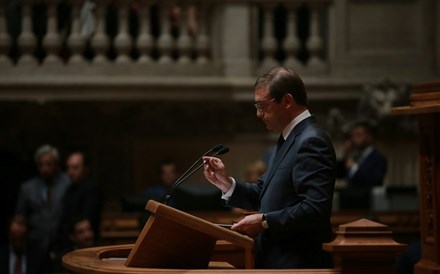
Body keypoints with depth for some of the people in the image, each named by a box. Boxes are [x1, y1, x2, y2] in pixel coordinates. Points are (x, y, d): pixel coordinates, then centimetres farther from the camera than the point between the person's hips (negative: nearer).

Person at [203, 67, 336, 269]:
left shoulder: (312, 142, -16)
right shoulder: (289, 139, 15)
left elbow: (315, 209, -25)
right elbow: (263, 195, 16)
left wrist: (265, 221, -21)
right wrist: (227, 184, 1)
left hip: (296, 265, -9)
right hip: (275, 261, 9)